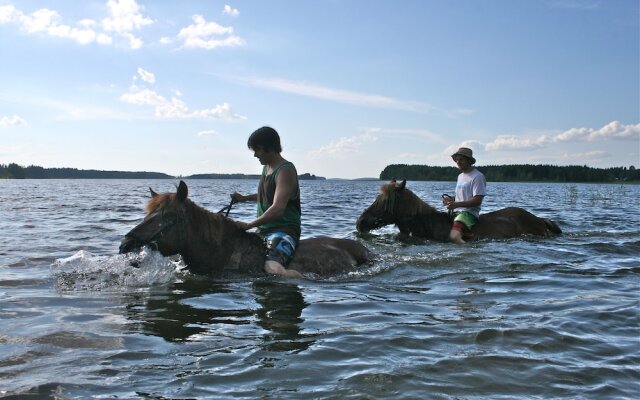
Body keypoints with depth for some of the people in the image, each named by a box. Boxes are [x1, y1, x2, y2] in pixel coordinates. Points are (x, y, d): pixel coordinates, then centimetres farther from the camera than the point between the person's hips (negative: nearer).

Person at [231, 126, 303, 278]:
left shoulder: (285, 171, -16)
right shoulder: (267, 167, 13)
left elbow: (277, 209, -27)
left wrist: (248, 225, -23)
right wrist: (244, 198, 23)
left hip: (284, 230, -10)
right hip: (265, 230, 10)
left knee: (272, 268, -34)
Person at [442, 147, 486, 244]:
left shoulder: (477, 176, -10)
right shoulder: (460, 176, 18)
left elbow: (477, 200, -17)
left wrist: (456, 204, -23)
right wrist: (451, 199, 6)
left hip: (470, 213, -9)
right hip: (457, 212, 9)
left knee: (454, 236, -31)